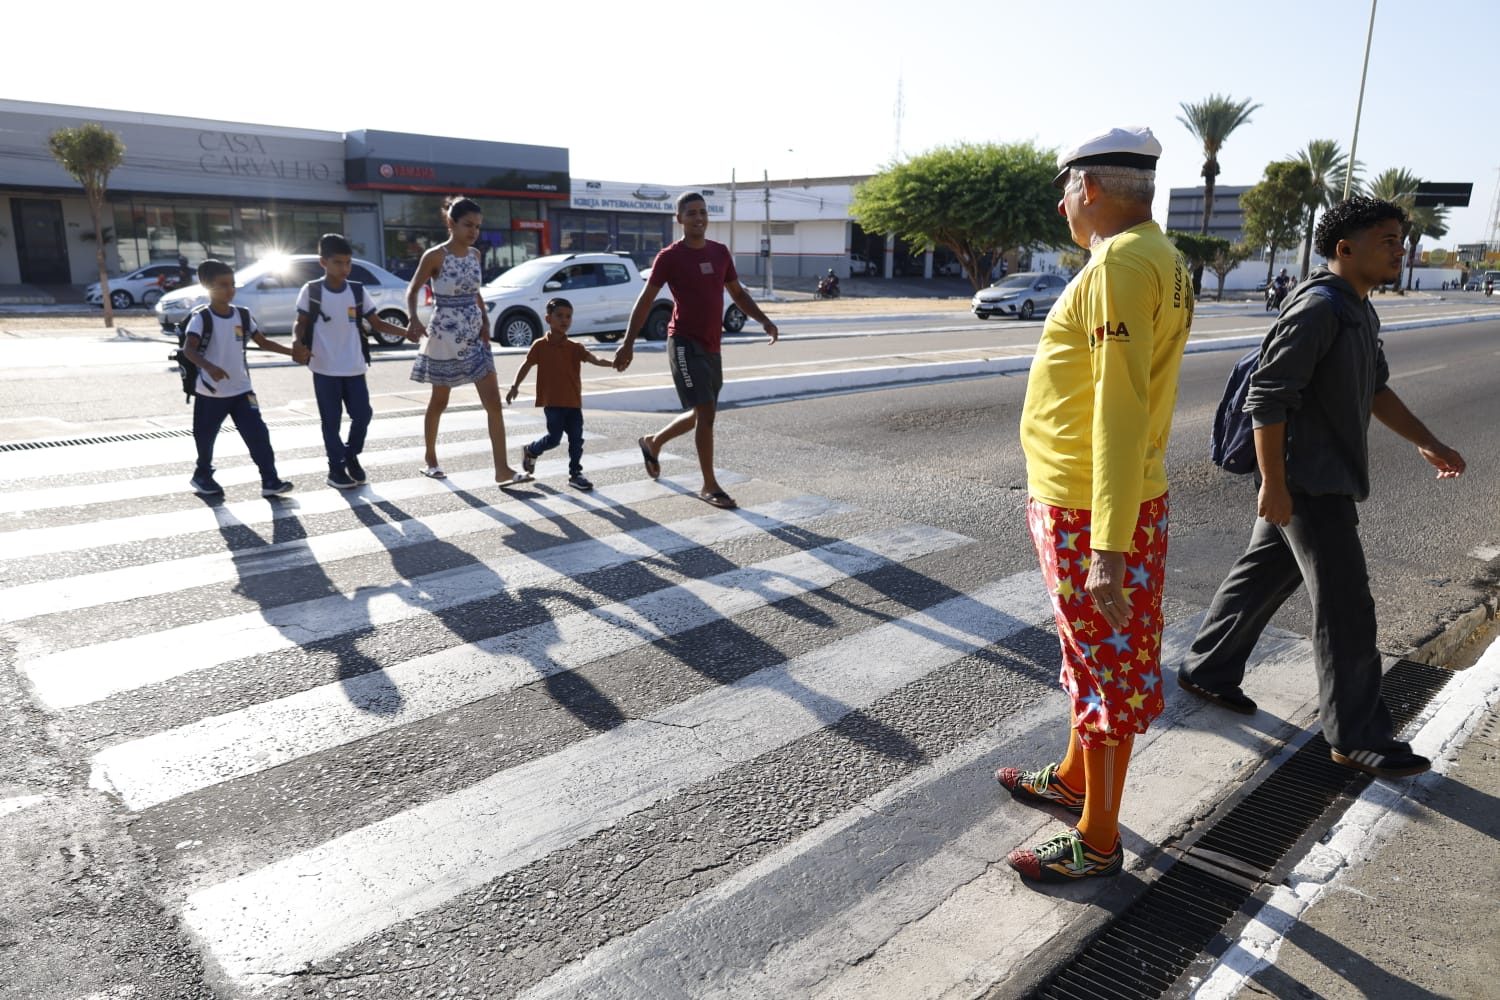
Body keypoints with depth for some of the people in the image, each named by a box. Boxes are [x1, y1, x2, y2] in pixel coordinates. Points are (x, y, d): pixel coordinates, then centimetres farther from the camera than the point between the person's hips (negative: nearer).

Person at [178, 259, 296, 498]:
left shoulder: (242, 315, 3)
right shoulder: (201, 318, -13)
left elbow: (263, 342, 10)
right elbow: (188, 349, -25)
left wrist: (292, 351, -3)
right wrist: (208, 367, -43)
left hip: (241, 390, 4)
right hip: (210, 393, -3)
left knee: (258, 434, -6)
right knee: (205, 437, 12)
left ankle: (270, 481, -6)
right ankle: (203, 476, 35)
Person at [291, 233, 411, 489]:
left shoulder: (357, 291, 4)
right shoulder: (311, 291, -4)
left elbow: (376, 323, 6)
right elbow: (301, 323, -2)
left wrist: (406, 332, -7)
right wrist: (297, 343, -24)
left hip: (354, 368, 3)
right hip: (325, 369, -3)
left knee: (363, 414, 4)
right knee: (331, 420, 4)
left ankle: (351, 457, 27)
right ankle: (336, 468, 15)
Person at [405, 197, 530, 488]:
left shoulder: (475, 255, 6)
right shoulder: (435, 256, -11)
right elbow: (412, 290, -4)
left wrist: (485, 321, 4)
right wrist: (413, 320, -20)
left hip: (475, 336, 5)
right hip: (445, 337, -5)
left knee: (494, 401, -5)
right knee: (439, 402, 10)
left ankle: (502, 470, -6)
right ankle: (430, 461, 29)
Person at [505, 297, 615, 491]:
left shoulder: (575, 348, 3)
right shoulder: (540, 346, -1)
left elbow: (593, 358, -12)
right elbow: (527, 365, 9)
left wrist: (611, 363, -30)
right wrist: (515, 386, 4)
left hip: (573, 402, 3)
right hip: (552, 402, -3)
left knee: (576, 438, 2)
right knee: (554, 437, -3)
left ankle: (575, 474, 13)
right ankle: (530, 451, 26)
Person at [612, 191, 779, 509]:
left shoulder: (720, 252, 9)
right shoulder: (670, 257, -7)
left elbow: (738, 294, 18)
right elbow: (645, 301, -5)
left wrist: (764, 320, 3)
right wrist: (628, 343, -9)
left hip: (712, 346, 7)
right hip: (685, 343, -7)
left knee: (701, 414, 15)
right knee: (706, 413, -13)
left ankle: (652, 442, 39)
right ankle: (710, 486, -2)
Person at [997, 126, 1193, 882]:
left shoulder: (1122, 263, -20)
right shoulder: (1160, 258, 11)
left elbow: (1122, 409, -27)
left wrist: (1109, 547, -28)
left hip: (1090, 513, -10)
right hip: (1083, 500, 10)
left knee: (1106, 667, 2)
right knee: (1092, 654, 22)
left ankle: (1097, 842, 18)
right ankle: (1074, 778, 42)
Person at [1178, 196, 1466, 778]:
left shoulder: (1359, 311, 14)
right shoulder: (1318, 309, -18)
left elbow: (1375, 389, 26)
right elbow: (1267, 399, -23)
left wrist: (1425, 442, 24)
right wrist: (1273, 483, -23)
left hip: (1325, 478, 10)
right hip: (1307, 484, -10)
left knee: (1261, 577, 17)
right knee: (1346, 607, -3)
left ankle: (1206, 671, 30)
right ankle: (1358, 736, 9)